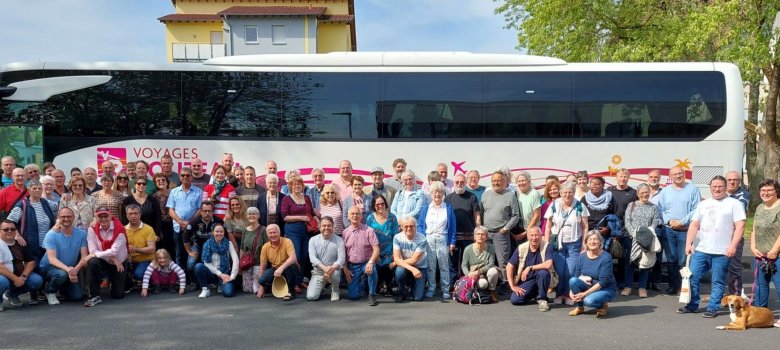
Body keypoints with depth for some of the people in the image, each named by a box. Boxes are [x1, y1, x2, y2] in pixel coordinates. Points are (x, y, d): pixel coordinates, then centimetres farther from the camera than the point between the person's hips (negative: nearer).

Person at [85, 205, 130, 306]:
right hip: (103, 262, 1)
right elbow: (93, 251, -16)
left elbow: (114, 251, -23)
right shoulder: (92, 229, -11)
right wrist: (112, 258, -22)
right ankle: (95, 296, -22)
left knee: (118, 294, -2)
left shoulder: (119, 229, -18)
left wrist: (95, 254, -21)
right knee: (92, 262, -35)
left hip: (119, 263, -1)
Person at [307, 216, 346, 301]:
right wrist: (324, 268, -30)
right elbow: (312, 257, -12)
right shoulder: (313, 240, -1)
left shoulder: (339, 240, -4)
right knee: (311, 296, -17)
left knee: (334, 274, -38)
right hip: (318, 272, 1)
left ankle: (335, 289, -2)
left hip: (333, 271, -1)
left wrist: (332, 268, -33)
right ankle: (321, 287, 21)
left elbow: (341, 259, -12)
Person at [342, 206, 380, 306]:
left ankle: (372, 295, -13)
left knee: (371, 270, -38)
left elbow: (376, 249, -11)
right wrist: (345, 269, -1)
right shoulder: (345, 232, 3)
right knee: (353, 296, -5)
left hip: (366, 264, -2)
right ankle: (363, 283, 30)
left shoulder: (368, 231, -5)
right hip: (352, 266, 2)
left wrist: (370, 262, -27)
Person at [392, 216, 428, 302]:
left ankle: (412, 285, 25)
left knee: (418, 297, -11)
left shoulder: (422, 239, -20)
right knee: (399, 271, -35)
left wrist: (395, 264, -16)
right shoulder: (397, 238, -14)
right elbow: (396, 258, -20)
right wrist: (412, 269, -33)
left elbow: (414, 260, -20)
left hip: (420, 267, -1)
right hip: (404, 266, 1)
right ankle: (402, 293, -4)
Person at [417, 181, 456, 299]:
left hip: (442, 240, -1)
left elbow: (452, 226, 6)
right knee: (430, 267, 2)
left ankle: (446, 291, 5)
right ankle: (431, 290, 9)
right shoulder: (426, 209, 12)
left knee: (444, 266, 0)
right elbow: (420, 225, 10)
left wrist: (452, 242, -1)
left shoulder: (448, 208, 9)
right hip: (428, 240, 1)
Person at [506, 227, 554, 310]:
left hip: (542, 279, -3)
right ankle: (534, 293, 15)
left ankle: (542, 299, -11)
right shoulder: (521, 248, -7)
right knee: (514, 300, -17)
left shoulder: (547, 246, -14)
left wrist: (530, 268, -23)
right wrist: (512, 286, -8)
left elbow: (548, 265, -29)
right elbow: (509, 266, -3)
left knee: (543, 272, -36)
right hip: (527, 280, 3)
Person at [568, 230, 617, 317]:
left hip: (606, 289, -5)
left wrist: (585, 293, -24)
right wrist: (571, 291, -16)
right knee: (572, 280, -24)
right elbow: (576, 276, 3)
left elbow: (603, 281, -21)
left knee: (589, 300, -35)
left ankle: (602, 306, 2)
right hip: (588, 286, 5)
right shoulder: (582, 257, -2)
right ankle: (579, 307, -2)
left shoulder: (606, 257, -18)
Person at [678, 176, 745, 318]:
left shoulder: (734, 204, 0)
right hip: (700, 250, 5)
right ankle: (692, 305, 19)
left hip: (721, 252, -5)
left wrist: (733, 246, -15)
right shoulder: (703, 204, 16)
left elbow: (740, 226, -6)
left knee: (718, 282, 2)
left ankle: (712, 308, 11)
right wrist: (688, 243, 6)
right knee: (692, 277, 5)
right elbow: (694, 225, 15)